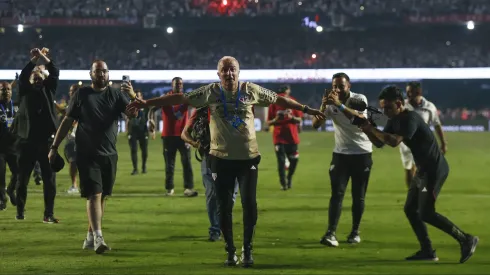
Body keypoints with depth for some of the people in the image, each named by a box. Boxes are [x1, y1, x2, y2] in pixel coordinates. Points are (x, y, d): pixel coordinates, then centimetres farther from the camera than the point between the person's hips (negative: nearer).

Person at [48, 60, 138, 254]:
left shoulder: (116, 94, 4)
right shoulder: (81, 95, 1)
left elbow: (133, 114, -10)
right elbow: (67, 122, 4)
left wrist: (133, 96, -30)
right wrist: (54, 146, 0)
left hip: (109, 155, 3)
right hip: (87, 155, -3)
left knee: (101, 196, 8)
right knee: (94, 195, -13)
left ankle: (90, 237, 19)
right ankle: (98, 238, -21)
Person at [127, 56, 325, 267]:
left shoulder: (251, 90, -1)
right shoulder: (210, 92, -3)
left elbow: (278, 100, 10)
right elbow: (179, 99, -5)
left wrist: (306, 109, 13)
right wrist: (146, 103, -9)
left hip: (248, 157, 0)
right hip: (221, 158, 0)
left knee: (249, 204, -5)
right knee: (224, 207, 5)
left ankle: (247, 249, 11)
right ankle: (230, 251, 19)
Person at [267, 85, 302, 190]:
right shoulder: (274, 104, 0)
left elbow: (299, 120, 3)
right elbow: (269, 122, 3)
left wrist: (291, 117, -18)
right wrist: (276, 119, -18)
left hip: (292, 137, 1)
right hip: (279, 137, -1)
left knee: (294, 160, 4)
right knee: (281, 161, -7)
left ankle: (289, 178, 29)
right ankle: (283, 183, -2)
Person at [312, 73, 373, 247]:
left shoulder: (360, 99, -12)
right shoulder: (331, 103, -3)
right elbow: (315, 125, -11)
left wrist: (340, 105, -42)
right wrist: (323, 105, -26)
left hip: (362, 153, -2)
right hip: (340, 153, 2)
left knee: (358, 196, 4)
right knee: (337, 193, -10)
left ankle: (355, 232, 18)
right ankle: (331, 233, -17)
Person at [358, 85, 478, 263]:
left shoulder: (411, 119, -21)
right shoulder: (394, 121, 8)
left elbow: (394, 141, -32)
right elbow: (380, 143, 12)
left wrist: (371, 128, -25)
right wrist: (367, 129, -5)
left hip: (435, 169, -10)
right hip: (424, 169, 10)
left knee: (426, 213, -13)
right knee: (410, 209, 9)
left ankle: (466, 240, -6)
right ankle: (427, 251, 11)